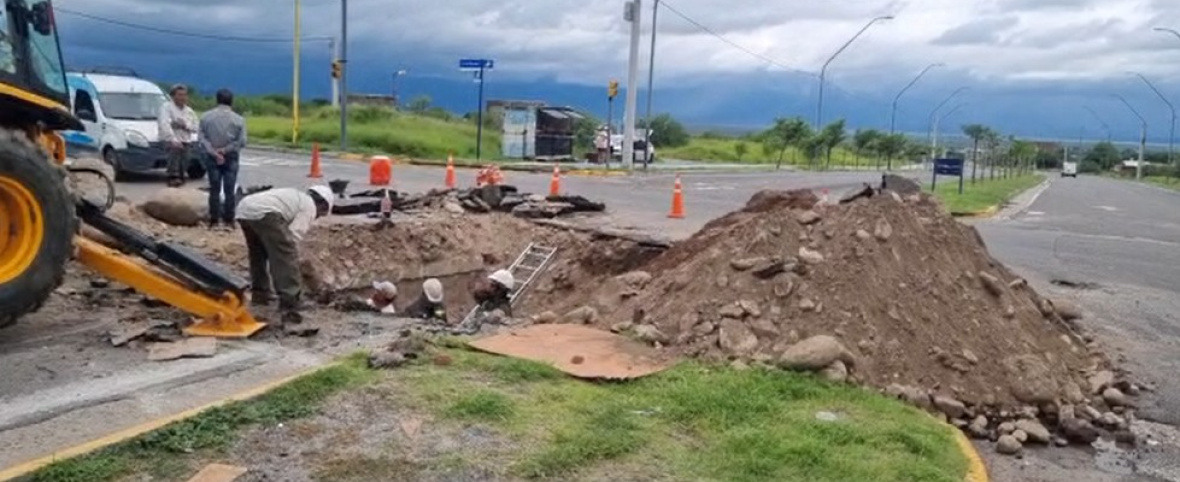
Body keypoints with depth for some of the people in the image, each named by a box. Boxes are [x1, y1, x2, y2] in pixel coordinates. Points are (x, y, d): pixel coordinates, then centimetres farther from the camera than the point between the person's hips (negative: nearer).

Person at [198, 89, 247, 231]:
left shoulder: (206, 117, -1)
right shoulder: (238, 119, -5)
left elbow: (202, 138, -6)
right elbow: (241, 141, -9)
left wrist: (214, 152, -10)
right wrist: (225, 150, -7)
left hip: (212, 157, 1)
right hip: (231, 158, -1)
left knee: (214, 189, 6)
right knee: (229, 190, 4)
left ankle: (214, 221, 7)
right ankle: (228, 221, 5)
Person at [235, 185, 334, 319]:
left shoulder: (295, 196, 36)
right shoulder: (309, 206, 11)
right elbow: (294, 235, 0)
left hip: (244, 209, 10)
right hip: (264, 212, -10)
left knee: (258, 253, 28)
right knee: (286, 256, -4)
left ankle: (259, 292, 38)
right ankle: (291, 301, -7)